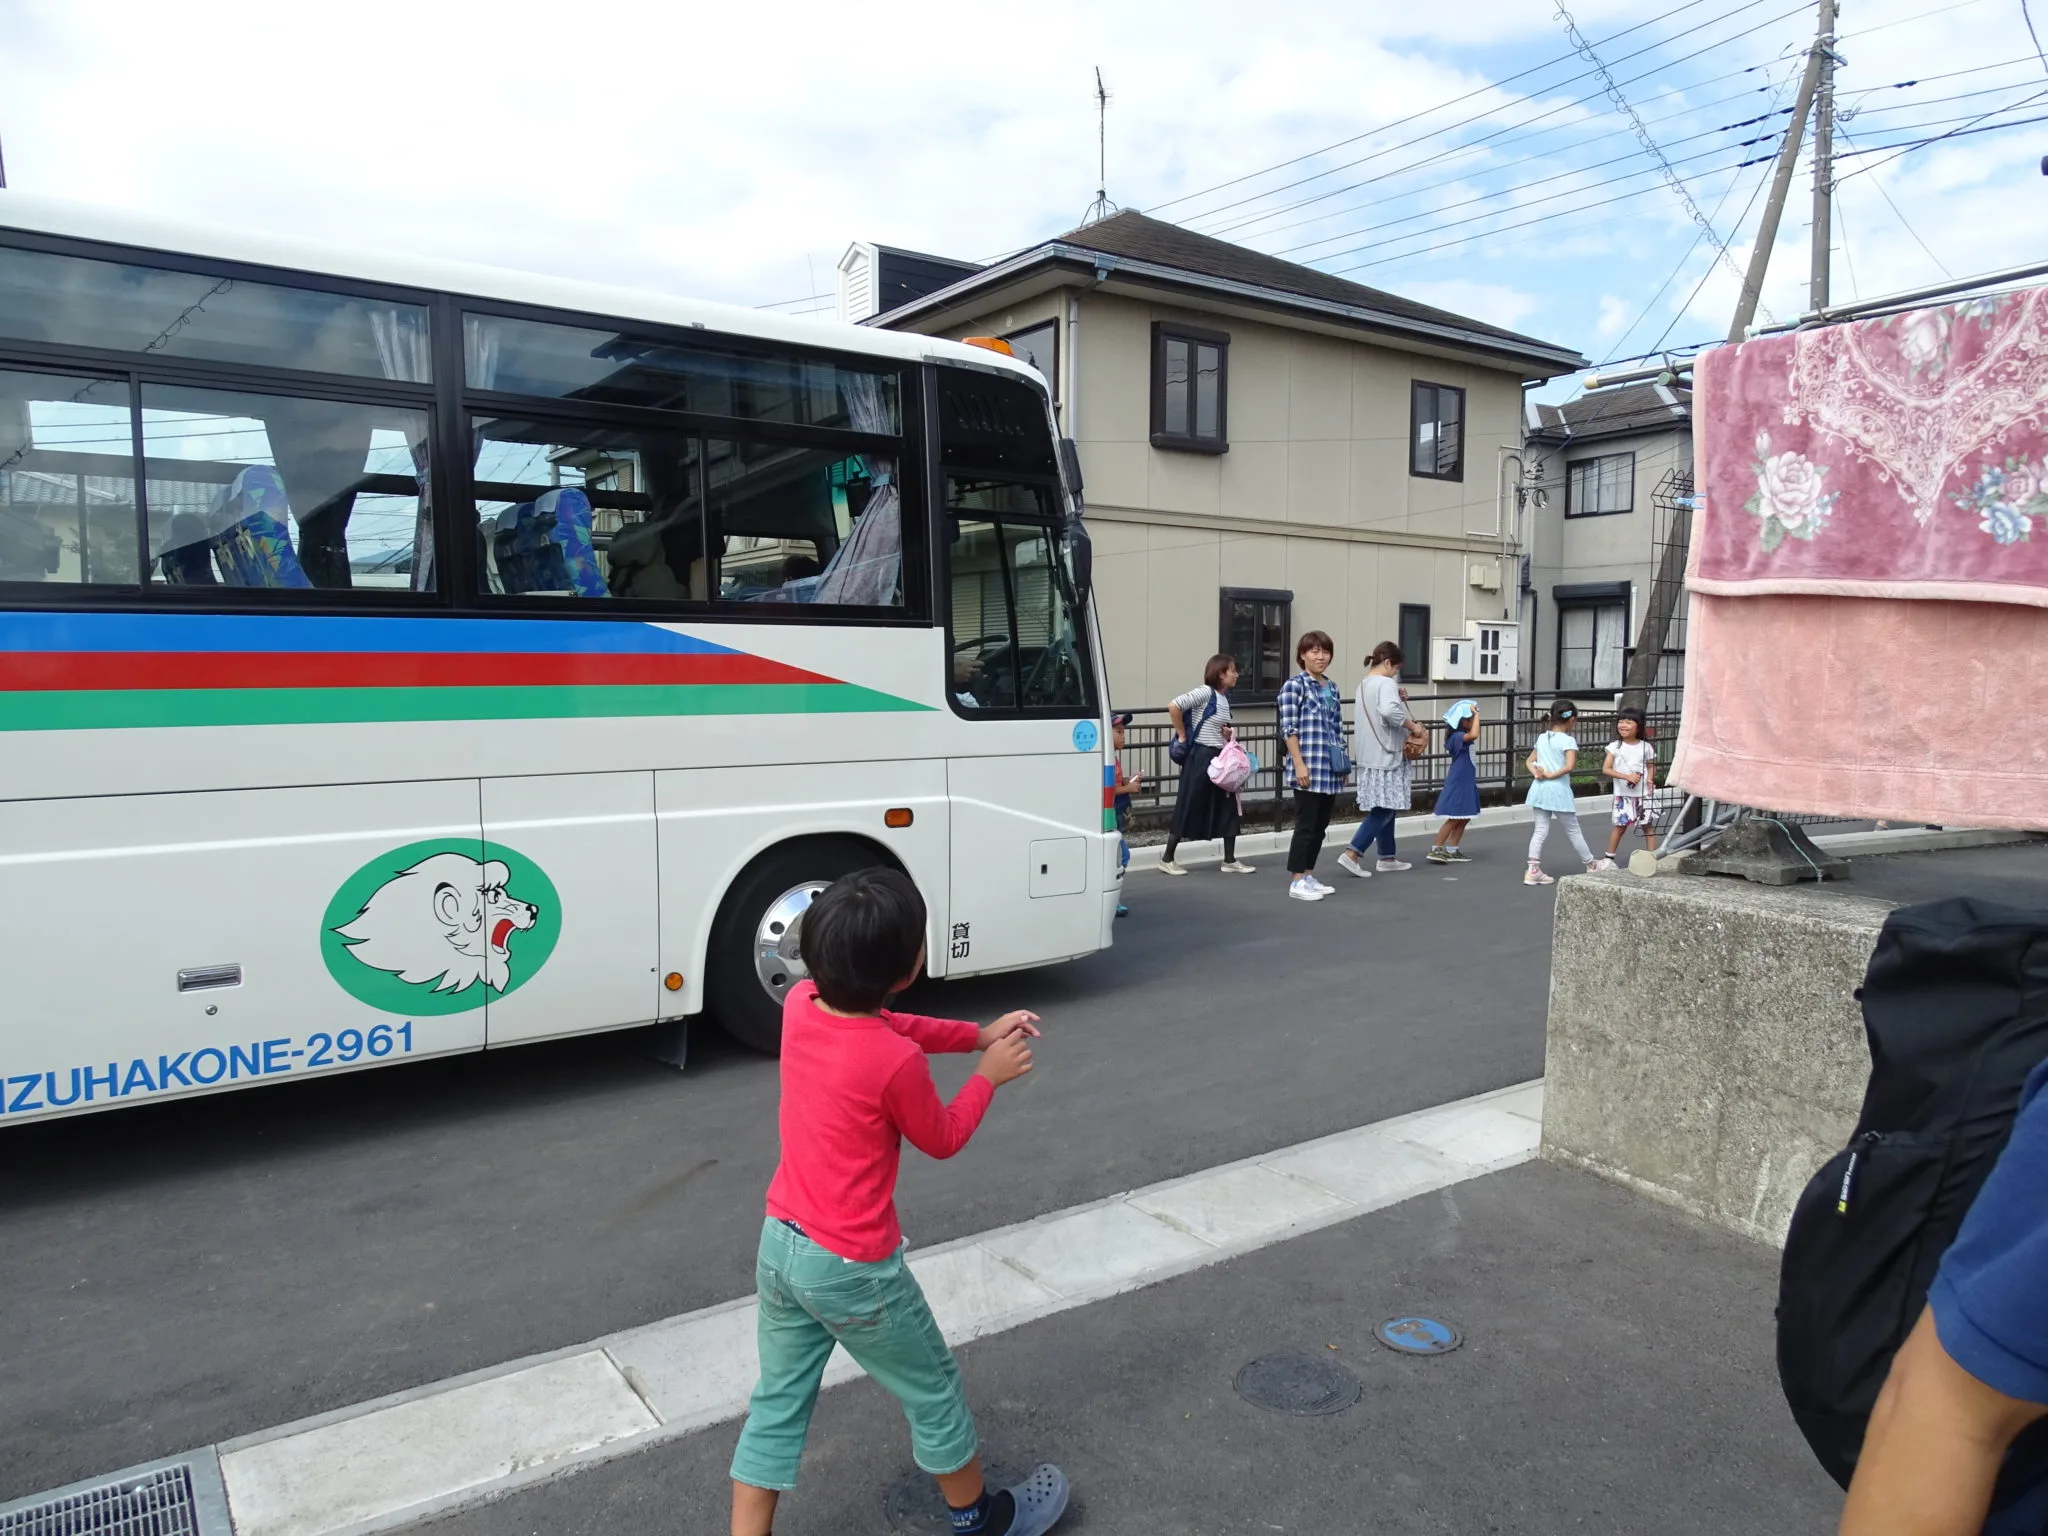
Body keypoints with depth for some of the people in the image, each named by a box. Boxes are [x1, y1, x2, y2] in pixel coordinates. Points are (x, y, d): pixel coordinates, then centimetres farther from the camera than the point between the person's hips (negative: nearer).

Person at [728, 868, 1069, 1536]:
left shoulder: (800, 1003, -8)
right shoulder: (897, 1063, -28)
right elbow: (941, 1139, -8)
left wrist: (980, 1034, 8)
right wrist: (989, 1074, 5)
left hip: (780, 1244, 6)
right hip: (851, 1269, -6)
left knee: (777, 1404, 21)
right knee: (934, 1392, 19)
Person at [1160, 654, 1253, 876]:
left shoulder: (1225, 697, 11)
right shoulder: (1205, 692, -14)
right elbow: (1174, 706, -24)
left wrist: (1228, 734, 5)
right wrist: (1182, 736, -15)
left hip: (1220, 757, 8)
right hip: (1200, 757, -8)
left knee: (1228, 808, 7)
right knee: (1188, 807, -2)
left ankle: (1230, 861, 14)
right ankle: (1167, 860, 8)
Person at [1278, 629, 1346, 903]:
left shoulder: (1333, 689, 16)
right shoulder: (1294, 685, -6)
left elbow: (1338, 731, 18)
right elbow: (1288, 729, -11)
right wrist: (1299, 764, -17)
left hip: (1331, 770, 7)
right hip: (1308, 768, -7)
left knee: (1320, 826, 11)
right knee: (1306, 825, -5)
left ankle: (1308, 876, 20)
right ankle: (1296, 881, 2)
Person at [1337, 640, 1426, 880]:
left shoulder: (1364, 683, 15)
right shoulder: (1386, 683, -15)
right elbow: (1389, 712, -33)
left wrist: (1397, 697, 9)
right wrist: (1412, 726, -21)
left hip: (1370, 757, 10)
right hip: (1385, 757, -10)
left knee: (1384, 808, 16)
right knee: (1384, 809, -6)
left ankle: (1387, 858, 23)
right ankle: (1351, 854, -13)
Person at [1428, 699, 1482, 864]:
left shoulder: (1462, 736, 8)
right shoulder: (1457, 737, -20)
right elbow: (1474, 735, -39)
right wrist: (1476, 714, -29)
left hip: (1466, 783, 10)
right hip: (1457, 784, -10)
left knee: (1464, 819, 13)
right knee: (1454, 819, -5)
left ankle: (1452, 850, 18)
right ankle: (1436, 850, 0)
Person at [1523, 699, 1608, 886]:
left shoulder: (1541, 738, 10)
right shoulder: (1568, 740, -11)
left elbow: (1530, 761, 13)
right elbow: (1569, 766, -24)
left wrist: (1536, 773, -5)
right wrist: (1551, 775, -14)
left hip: (1539, 788, 6)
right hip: (1558, 789, -5)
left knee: (1540, 830, 7)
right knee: (1573, 830, 10)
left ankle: (1533, 871, 0)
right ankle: (1591, 865, 28)